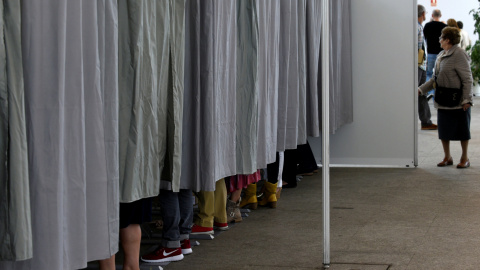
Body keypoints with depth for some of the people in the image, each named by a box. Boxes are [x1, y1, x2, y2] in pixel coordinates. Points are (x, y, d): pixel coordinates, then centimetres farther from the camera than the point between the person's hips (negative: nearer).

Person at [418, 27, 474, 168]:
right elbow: (435, 79, 16)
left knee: (462, 129, 5)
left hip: (459, 102, -8)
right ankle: (447, 157, 23)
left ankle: (465, 158, 18)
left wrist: (466, 99, -19)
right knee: (443, 130, 10)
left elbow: (467, 79, -16)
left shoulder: (459, 54, -14)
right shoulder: (441, 56, 11)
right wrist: (421, 89, 9)